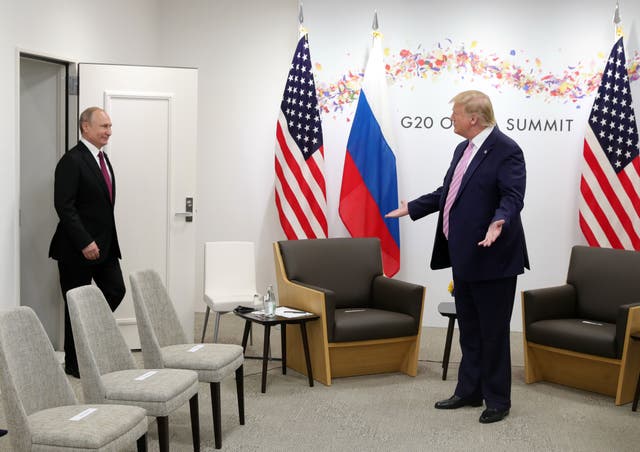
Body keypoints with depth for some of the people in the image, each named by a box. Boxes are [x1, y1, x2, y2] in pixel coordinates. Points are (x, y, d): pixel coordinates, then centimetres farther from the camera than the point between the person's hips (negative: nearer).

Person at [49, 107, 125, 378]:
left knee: (116, 291, 6)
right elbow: (64, 206, -20)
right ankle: (74, 363, 16)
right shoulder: (72, 161, -14)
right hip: (77, 249, -8)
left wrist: (107, 240, 13)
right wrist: (85, 243, -23)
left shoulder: (102, 158, 13)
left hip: (104, 244, 8)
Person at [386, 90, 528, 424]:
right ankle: (469, 392, 30)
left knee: (493, 332, 2)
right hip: (464, 256, 9)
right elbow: (447, 193, 22)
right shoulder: (463, 148, 13)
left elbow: (513, 197, -23)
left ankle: (497, 400, 15)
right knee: (469, 330, 17)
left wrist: (498, 222, -41)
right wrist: (412, 208, 26)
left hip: (491, 257, -9)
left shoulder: (506, 150, -14)